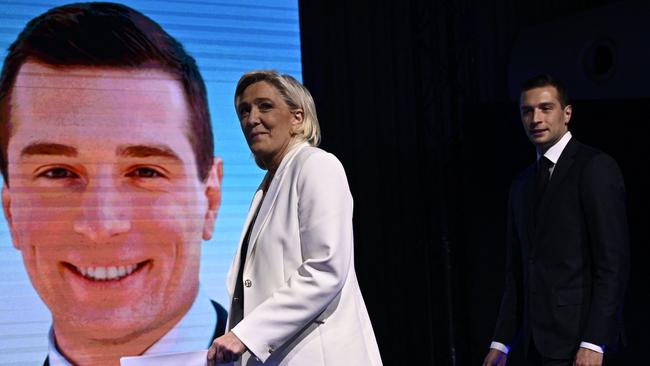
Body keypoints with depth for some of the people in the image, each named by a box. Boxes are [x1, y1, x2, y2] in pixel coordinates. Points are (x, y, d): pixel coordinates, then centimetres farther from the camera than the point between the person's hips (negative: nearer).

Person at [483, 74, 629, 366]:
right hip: (537, 342, 7)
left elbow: (613, 262, -13)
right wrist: (501, 342, 11)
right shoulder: (522, 184, 17)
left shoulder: (596, 167, -6)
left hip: (577, 340, -7)